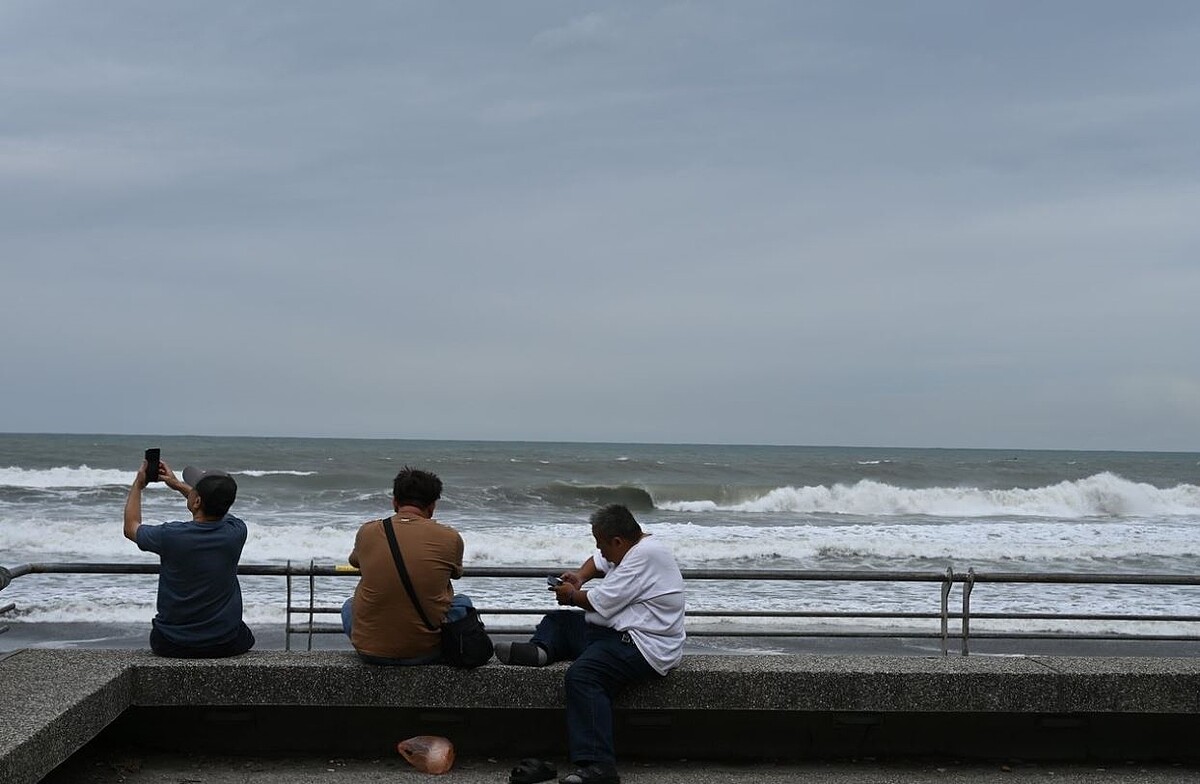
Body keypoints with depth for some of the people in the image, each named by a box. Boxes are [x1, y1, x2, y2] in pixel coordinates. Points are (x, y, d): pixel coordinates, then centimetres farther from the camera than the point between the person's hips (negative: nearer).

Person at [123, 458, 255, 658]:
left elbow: (131, 527, 3)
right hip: (227, 645, 1)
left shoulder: (170, 535, -22)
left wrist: (138, 485, 15)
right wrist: (177, 485, 21)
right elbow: (218, 507, 12)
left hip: (171, 645, -1)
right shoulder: (236, 532, -14)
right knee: (245, 635, 36)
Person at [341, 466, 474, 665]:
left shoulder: (367, 532, -2)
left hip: (370, 653, 2)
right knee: (463, 603, 27)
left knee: (349, 605, 34)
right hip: (427, 652, -2)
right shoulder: (450, 538, -8)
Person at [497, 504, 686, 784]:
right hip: (619, 632, 11)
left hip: (646, 646, -11)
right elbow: (599, 561, 34)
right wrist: (580, 577, 13)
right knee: (557, 621, 15)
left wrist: (572, 596, 1)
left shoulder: (645, 555, -18)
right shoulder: (636, 547, 13)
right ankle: (540, 649, -16)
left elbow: (600, 603, -19)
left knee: (583, 674, -32)